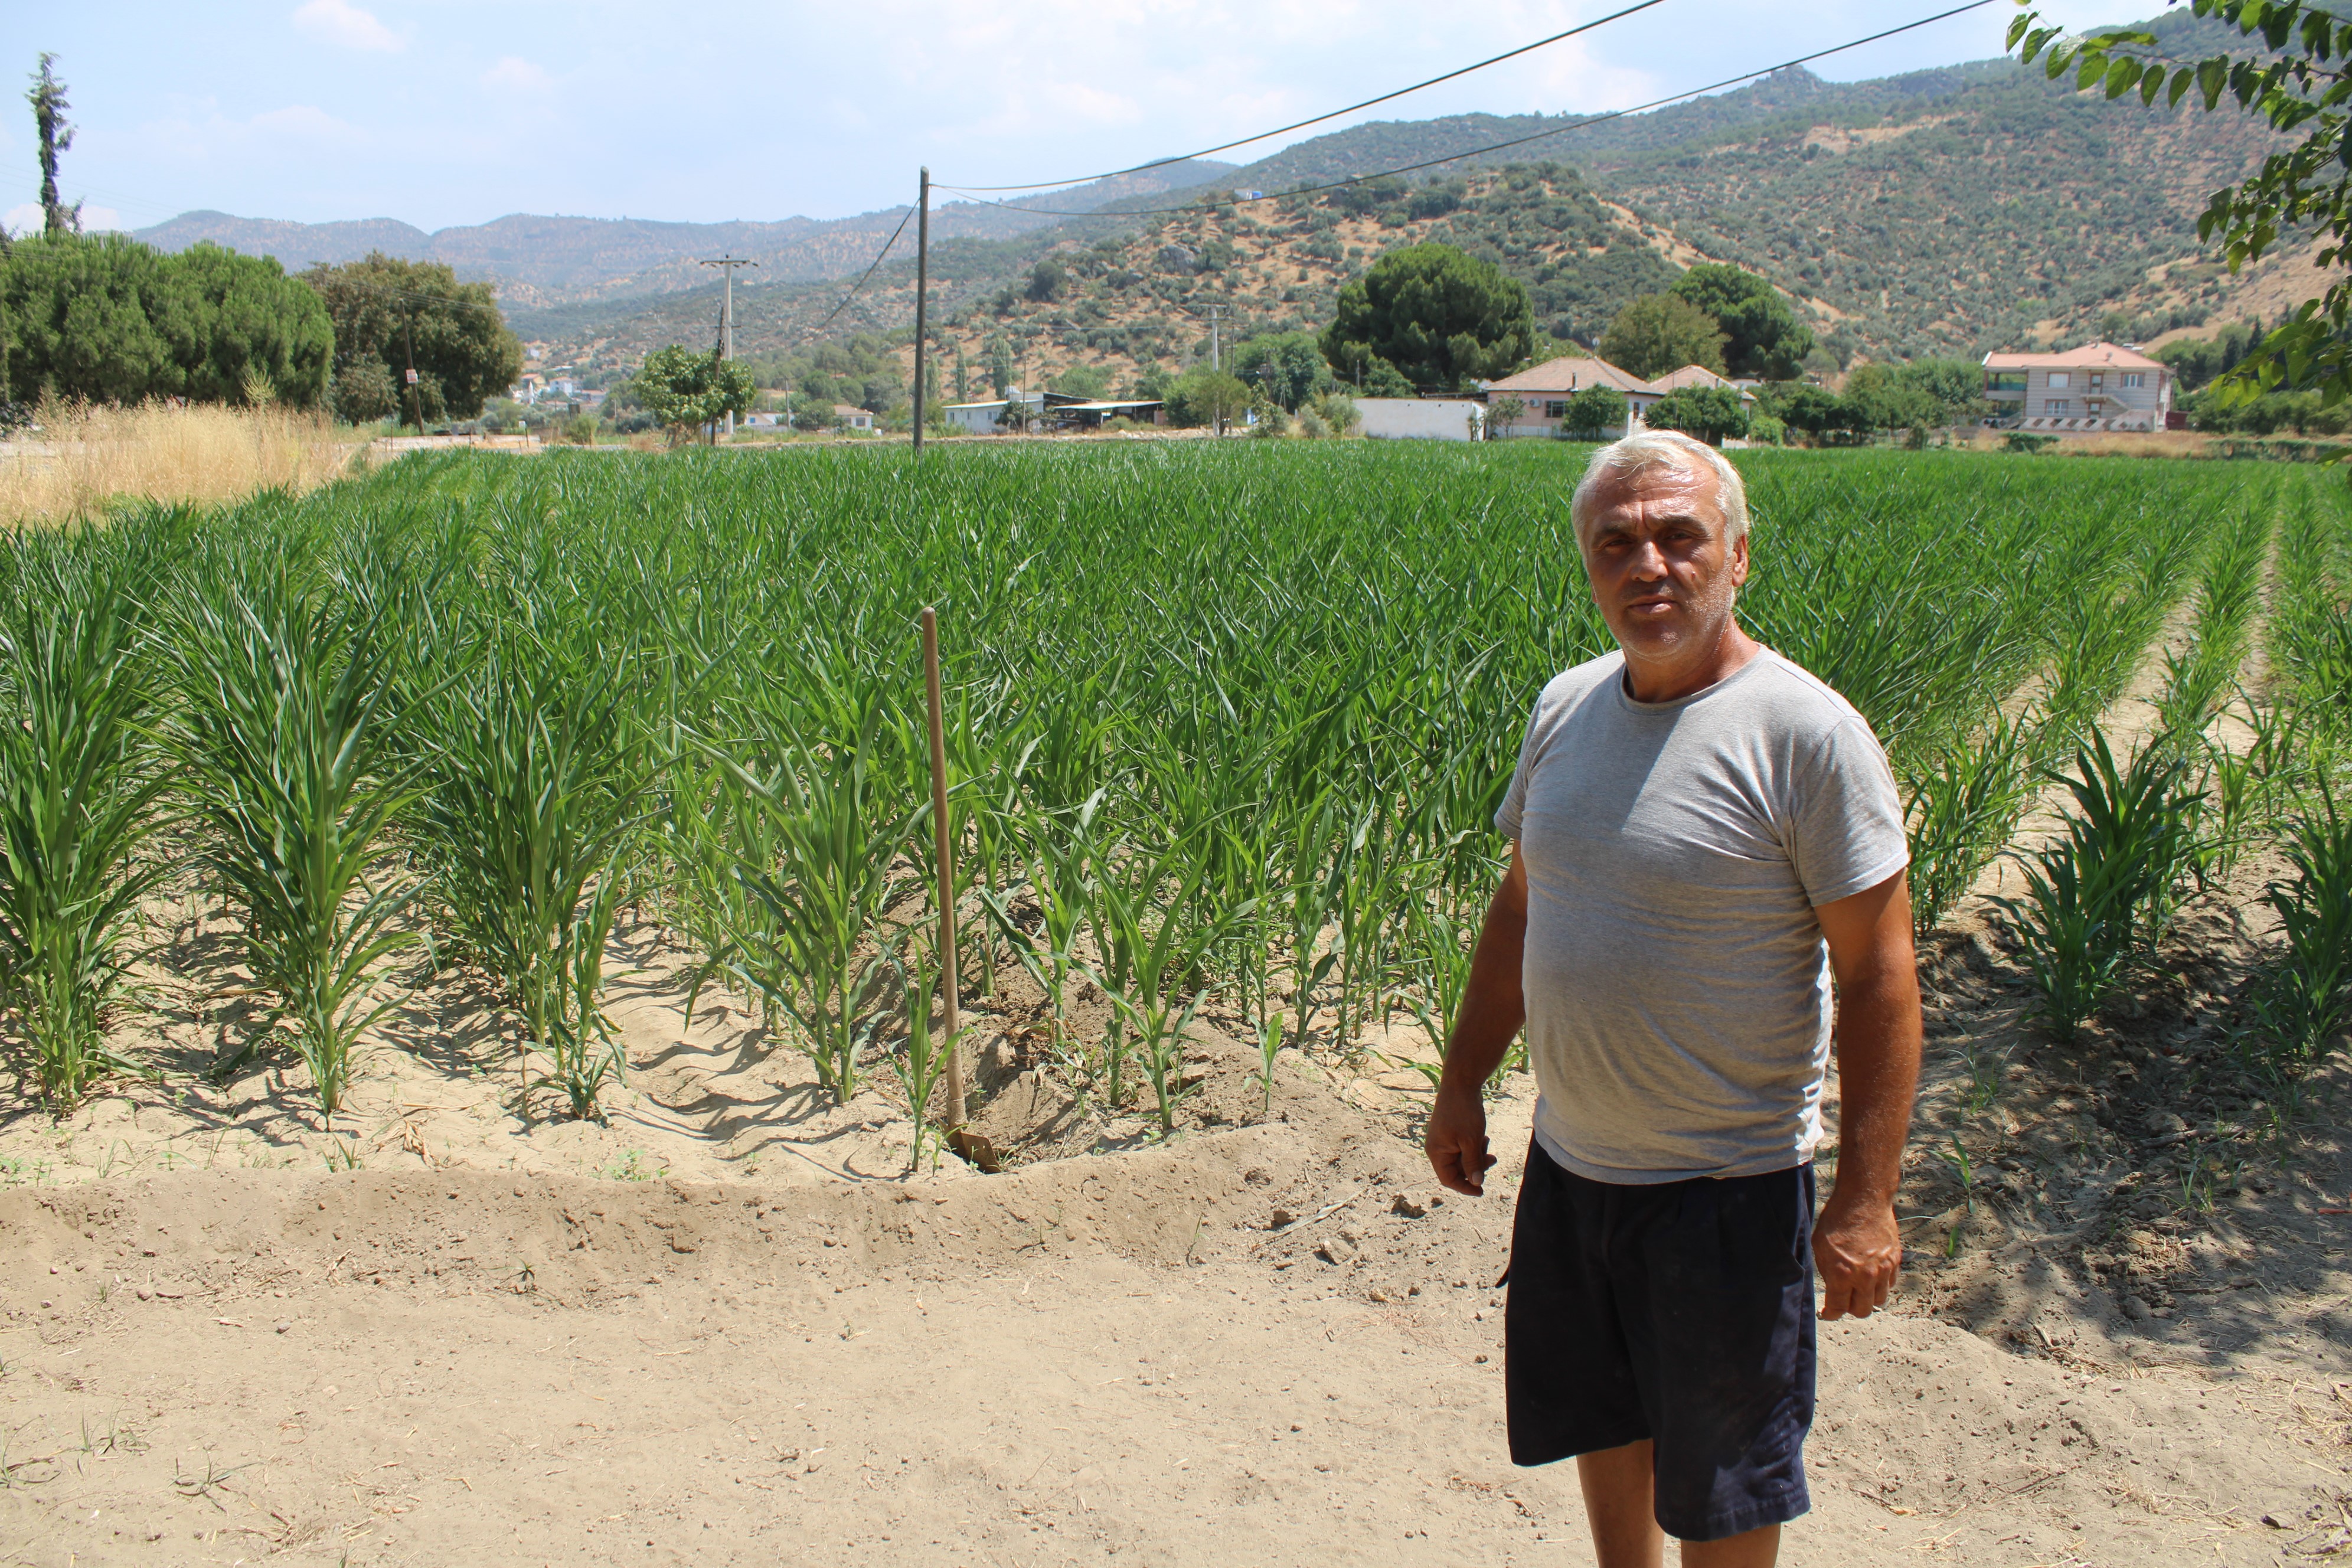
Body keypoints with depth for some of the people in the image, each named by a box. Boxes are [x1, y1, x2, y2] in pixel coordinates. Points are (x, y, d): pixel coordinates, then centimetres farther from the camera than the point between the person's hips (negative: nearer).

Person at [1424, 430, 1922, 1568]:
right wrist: (1463, 1085, 14)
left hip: (1726, 1184, -6)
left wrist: (1866, 1199, -17)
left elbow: (1877, 976, -15)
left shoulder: (1806, 733, -17)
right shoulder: (1567, 707, 2)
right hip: (1570, 1162, 6)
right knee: (1603, 1424, 23)